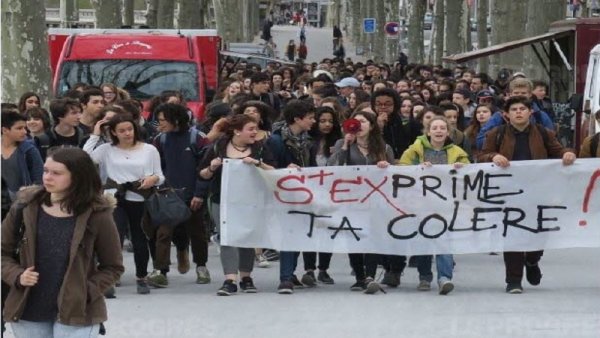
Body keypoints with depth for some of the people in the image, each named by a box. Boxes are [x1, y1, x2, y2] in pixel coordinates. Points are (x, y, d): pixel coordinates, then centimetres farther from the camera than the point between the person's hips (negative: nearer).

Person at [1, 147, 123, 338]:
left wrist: (87, 291, -13)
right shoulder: (26, 206, -1)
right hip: (28, 312, 3)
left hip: (76, 313, -3)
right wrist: (17, 275, -11)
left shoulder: (97, 215, -7)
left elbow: (113, 266, 1)